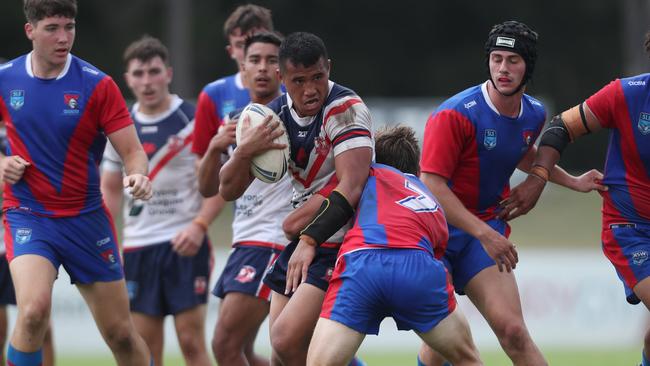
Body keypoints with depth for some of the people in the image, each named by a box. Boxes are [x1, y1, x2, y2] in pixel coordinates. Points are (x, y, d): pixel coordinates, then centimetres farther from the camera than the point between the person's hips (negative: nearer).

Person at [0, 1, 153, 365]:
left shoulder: (98, 85, -8)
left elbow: (132, 150, -9)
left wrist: (139, 176, -31)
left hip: (86, 218, 0)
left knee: (120, 333, 5)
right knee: (34, 308, -28)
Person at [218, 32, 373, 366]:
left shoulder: (345, 109, -18)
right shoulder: (275, 115, 3)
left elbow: (351, 187, -29)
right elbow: (228, 190, 4)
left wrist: (309, 240, -35)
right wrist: (244, 151, -16)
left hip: (341, 243, -8)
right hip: (302, 240, 8)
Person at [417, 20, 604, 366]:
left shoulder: (534, 114, 4)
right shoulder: (455, 114, -18)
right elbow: (432, 185, -22)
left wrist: (573, 182, 21)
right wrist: (485, 234, -26)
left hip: (487, 230, 5)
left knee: (513, 332, -9)